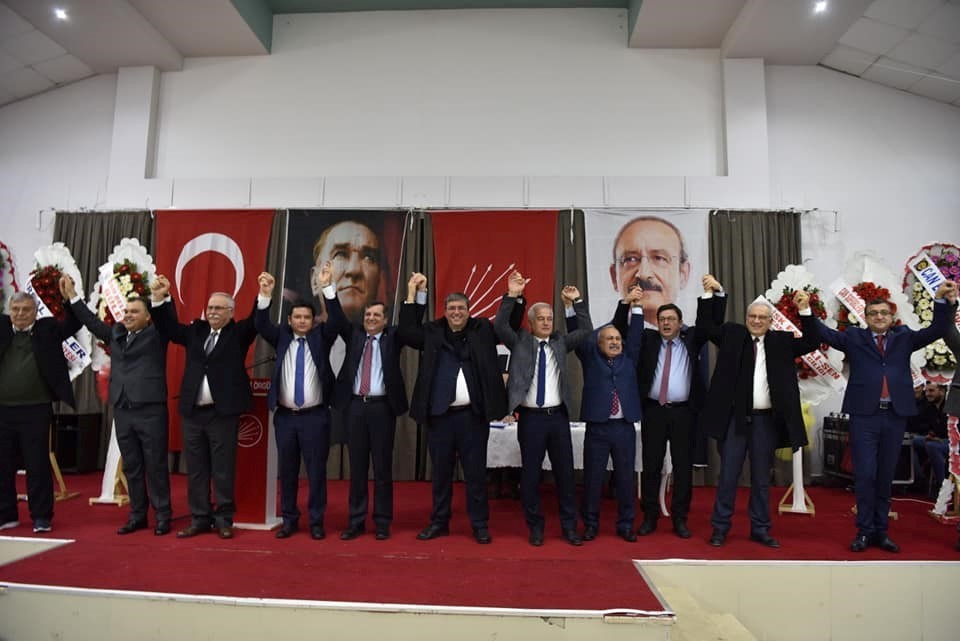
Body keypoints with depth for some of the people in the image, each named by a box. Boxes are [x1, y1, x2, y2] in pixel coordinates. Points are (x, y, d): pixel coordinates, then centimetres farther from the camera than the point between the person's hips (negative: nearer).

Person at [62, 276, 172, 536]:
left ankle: (163, 516, 10)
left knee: (156, 465, 1)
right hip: (122, 410, 6)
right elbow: (92, 321, 24)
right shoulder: (116, 334, 14)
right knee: (131, 467, 11)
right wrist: (72, 295, 23)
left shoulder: (156, 334, -1)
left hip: (151, 410, -5)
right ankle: (137, 515, 21)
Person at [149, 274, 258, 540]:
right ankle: (200, 518, 21)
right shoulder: (195, 331, 12)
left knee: (223, 469, 3)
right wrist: (160, 299, -5)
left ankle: (224, 519, 13)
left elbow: (257, 322, -13)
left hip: (223, 413, -4)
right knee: (196, 469, 10)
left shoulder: (239, 333, 1)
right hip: (193, 412, 4)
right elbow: (167, 328, 9)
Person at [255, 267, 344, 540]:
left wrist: (326, 287, -24)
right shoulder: (281, 336, 8)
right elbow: (261, 324, -8)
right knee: (286, 471, 10)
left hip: (315, 416, -2)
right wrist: (265, 294, -23)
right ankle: (289, 519, 23)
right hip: (285, 416, 2)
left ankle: (316, 521, 14)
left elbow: (338, 321, -12)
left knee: (316, 470, 3)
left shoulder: (321, 337, 4)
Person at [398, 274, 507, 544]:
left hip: (473, 414, -1)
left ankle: (480, 524, 20)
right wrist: (413, 294, -4)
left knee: (475, 472, 8)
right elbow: (406, 331, -1)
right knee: (440, 472, 13)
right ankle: (439, 522, 27)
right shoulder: (432, 332, 6)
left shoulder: (483, 330, 5)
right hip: (439, 415, 1)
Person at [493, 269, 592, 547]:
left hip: (558, 416, 3)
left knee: (565, 472, 8)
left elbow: (586, 330, 4)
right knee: (530, 474, 5)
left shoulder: (560, 342, 10)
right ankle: (535, 527, 22)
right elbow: (499, 326, -12)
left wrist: (578, 301, -4)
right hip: (531, 418, -2)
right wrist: (512, 296, -20)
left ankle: (569, 527, 22)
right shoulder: (520, 341, 2)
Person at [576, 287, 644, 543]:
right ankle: (590, 524, 19)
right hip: (597, 427, -2)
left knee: (626, 478, 8)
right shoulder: (590, 357, 4)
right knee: (592, 478, 4)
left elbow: (637, 335, 2)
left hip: (625, 427, 2)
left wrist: (637, 307, -7)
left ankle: (625, 524, 22)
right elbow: (581, 336, -6)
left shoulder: (629, 357, 11)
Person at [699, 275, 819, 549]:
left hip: (766, 419, 2)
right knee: (728, 474, 5)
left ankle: (760, 529, 24)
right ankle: (720, 527, 16)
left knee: (762, 477, 12)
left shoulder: (781, 341, 8)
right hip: (735, 417, -1)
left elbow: (812, 343, 1)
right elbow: (705, 323, -1)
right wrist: (711, 293, -12)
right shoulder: (732, 334, 4)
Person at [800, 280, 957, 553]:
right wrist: (806, 312, -20)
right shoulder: (854, 337, 6)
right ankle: (864, 531, 10)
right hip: (864, 415, -2)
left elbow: (937, 330, 3)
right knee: (865, 475, -2)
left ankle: (880, 531, 20)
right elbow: (824, 334, -4)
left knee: (886, 476, 10)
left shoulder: (904, 337, 12)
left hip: (895, 415, 3)